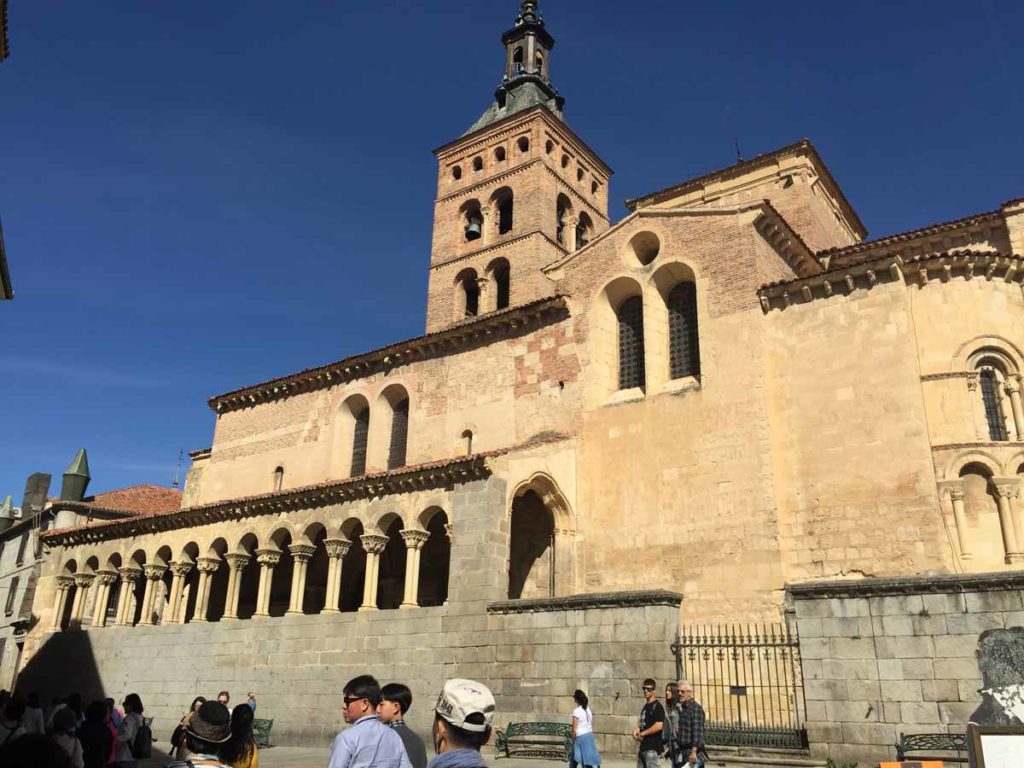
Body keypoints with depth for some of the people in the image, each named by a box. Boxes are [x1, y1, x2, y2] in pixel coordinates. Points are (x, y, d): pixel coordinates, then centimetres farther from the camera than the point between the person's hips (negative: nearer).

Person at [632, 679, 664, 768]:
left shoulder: (657, 706, -9)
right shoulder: (646, 706, 17)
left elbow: (658, 726, -20)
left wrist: (642, 734, -11)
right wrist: (637, 730, 4)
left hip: (652, 747, -9)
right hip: (643, 746, 9)